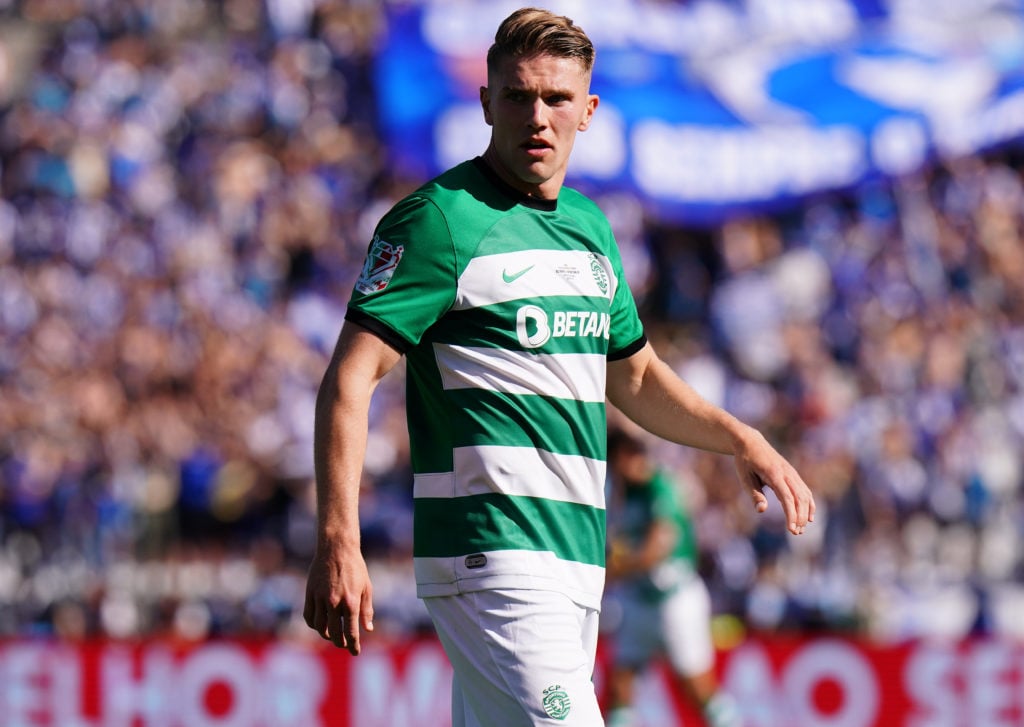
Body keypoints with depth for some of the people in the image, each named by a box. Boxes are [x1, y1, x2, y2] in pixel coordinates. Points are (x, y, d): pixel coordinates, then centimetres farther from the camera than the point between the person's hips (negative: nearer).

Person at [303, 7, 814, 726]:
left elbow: (635, 376, 31)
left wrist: (741, 438, 15)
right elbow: (350, 378, -11)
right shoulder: (441, 220, -7)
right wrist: (338, 543, -21)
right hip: (492, 553, -8)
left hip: (577, 557, 8)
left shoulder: (589, 227, 17)